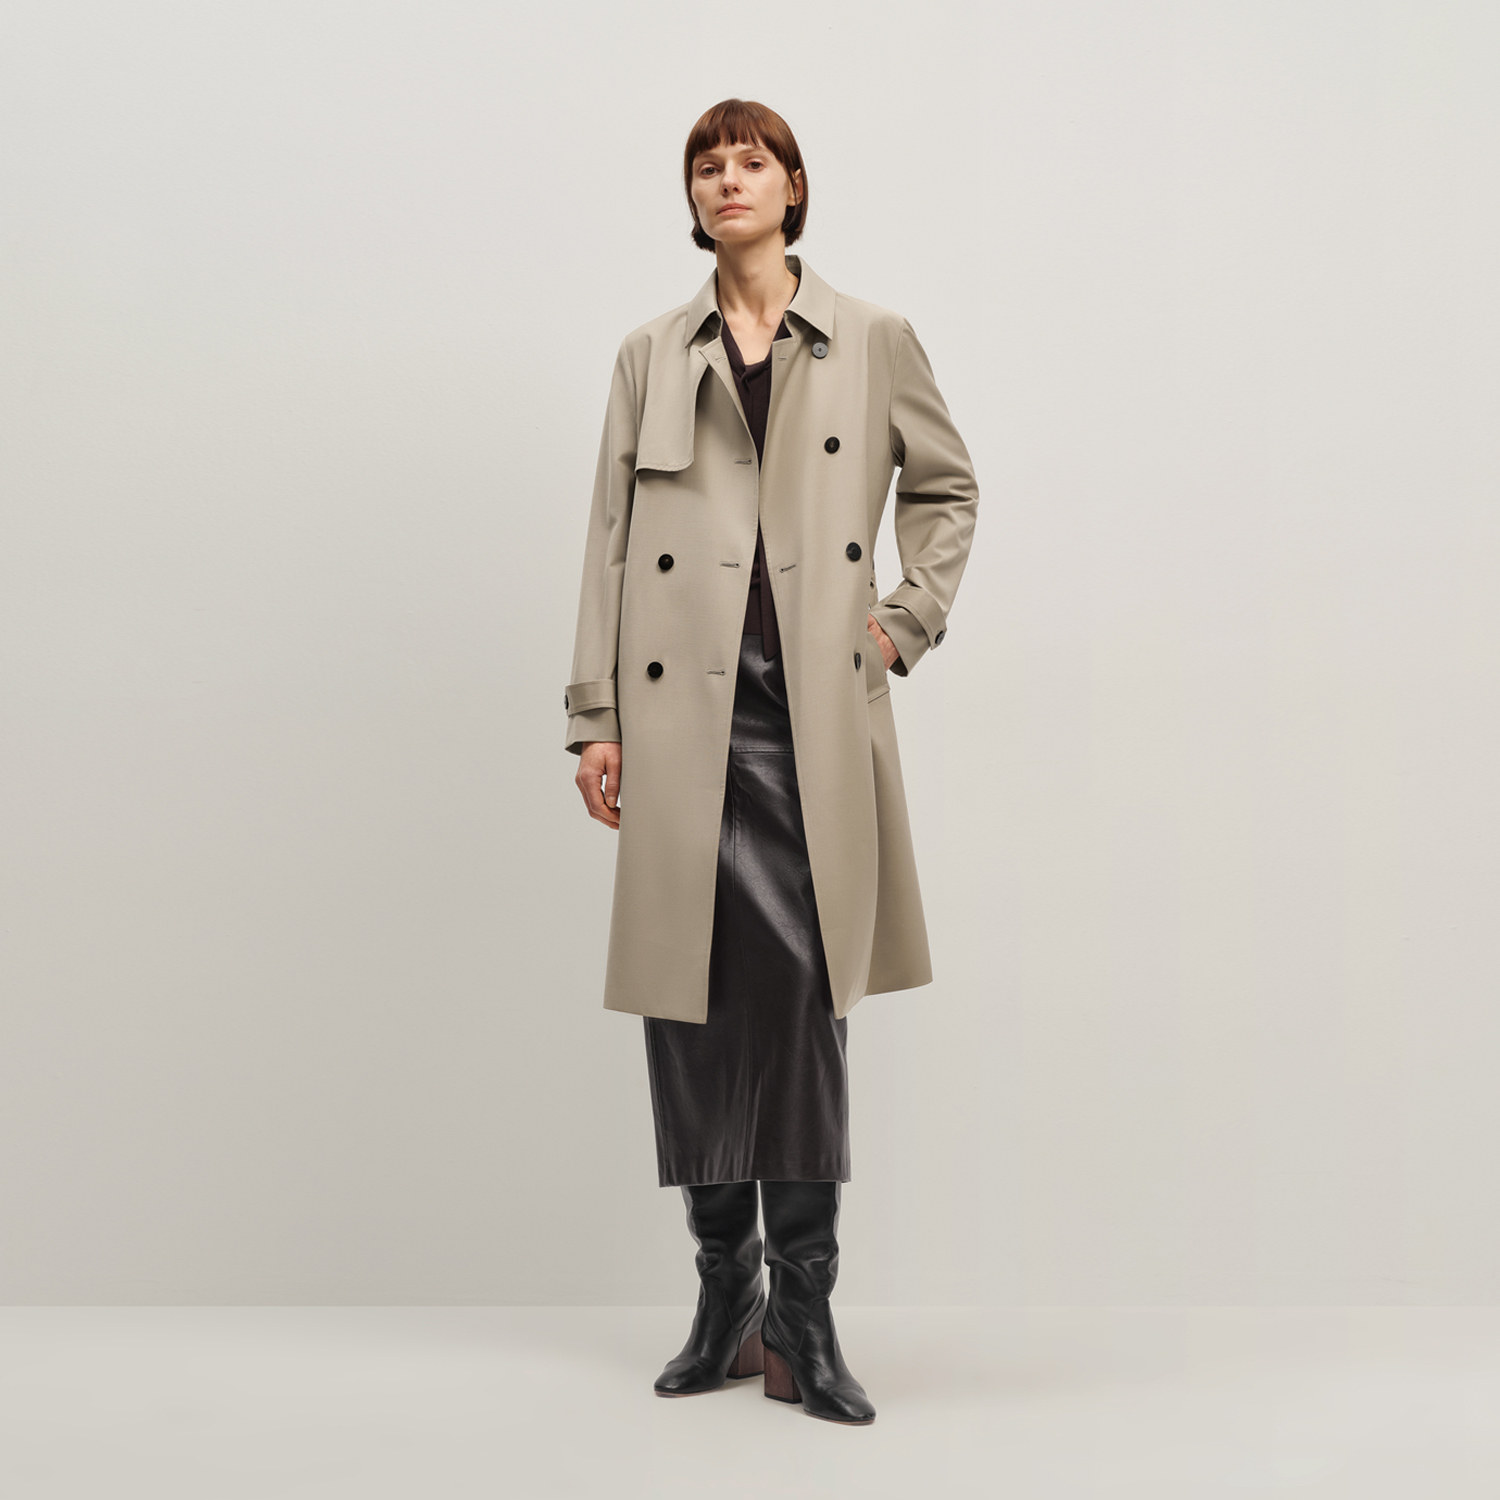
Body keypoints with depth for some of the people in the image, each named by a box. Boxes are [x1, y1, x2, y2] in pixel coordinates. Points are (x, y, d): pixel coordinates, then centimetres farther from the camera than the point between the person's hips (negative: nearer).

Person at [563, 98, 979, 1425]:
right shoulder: (651, 356, 13)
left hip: (816, 710, -1)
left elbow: (948, 487, 21)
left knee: (805, 981, -7)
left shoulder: (874, 343, 10)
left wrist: (908, 618, 7)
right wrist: (595, 716, 3)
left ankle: (804, 1311, 2)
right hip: (686, 713, 2)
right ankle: (724, 1294, 14)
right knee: (692, 989, 2)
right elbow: (611, 541, 9)